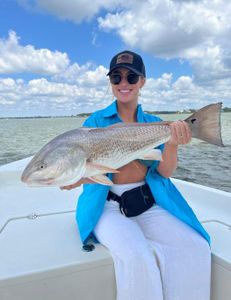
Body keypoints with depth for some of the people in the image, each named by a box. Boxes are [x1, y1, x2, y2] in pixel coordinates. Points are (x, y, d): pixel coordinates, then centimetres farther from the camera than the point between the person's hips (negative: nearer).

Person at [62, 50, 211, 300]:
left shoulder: (154, 123, 8)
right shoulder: (95, 121, 1)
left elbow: (165, 172, -2)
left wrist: (172, 143, -22)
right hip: (107, 206, -2)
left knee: (196, 248, -19)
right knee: (136, 257, -30)